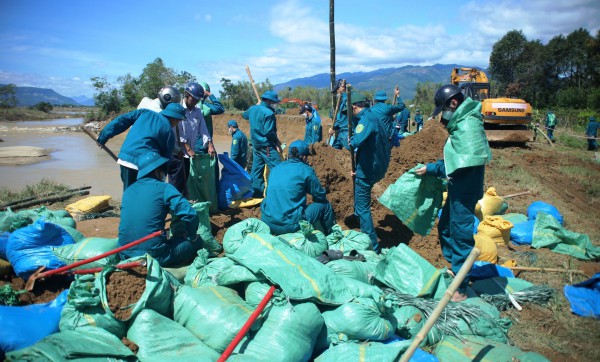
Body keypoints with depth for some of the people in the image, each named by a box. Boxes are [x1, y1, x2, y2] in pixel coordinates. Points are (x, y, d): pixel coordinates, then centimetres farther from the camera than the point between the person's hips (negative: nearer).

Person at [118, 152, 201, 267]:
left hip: (126, 255, 7)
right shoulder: (164, 188, -8)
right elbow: (190, 215, -16)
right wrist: (191, 237, 2)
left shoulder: (128, 190, 11)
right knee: (197, 241, 9)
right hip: (154, 257, -7)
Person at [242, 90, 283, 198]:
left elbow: (244, 115, 31)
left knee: (257, 169, 13)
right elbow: (269, 132, -22)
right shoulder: (268, 113, -18)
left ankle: (256, 192, 19)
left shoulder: (253, 109, 8)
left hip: (256, 145, 9)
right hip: (267, 145, -9)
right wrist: (277, 141, -5)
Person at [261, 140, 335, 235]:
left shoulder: (275, 169, 12)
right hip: (290, 226, -5)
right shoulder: (306, 170, -3)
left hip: (267, 223, 6)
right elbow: (320, 196, 5)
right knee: (325, 205, 12)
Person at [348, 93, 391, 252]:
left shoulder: (366, 119, -18)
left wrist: (351, 141, -14)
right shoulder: (376, 117, 12)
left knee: (362, 208, -2)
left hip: (367, 170, -10)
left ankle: (373, 246, 2)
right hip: (378, 167, 10)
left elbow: (358, 141, -39)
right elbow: (386, 144, 21)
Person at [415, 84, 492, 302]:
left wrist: (431, 169, -15)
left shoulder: (467, 126, -21)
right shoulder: (461, 124, 10)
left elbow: (461, 165, -24)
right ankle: (454, 267, 42)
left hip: (464, 192, -10)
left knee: (460, 235, 0)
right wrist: (434, 168, 4)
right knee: (445, 227, 22)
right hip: (457, 189, 10)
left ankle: (460, 290, 13)